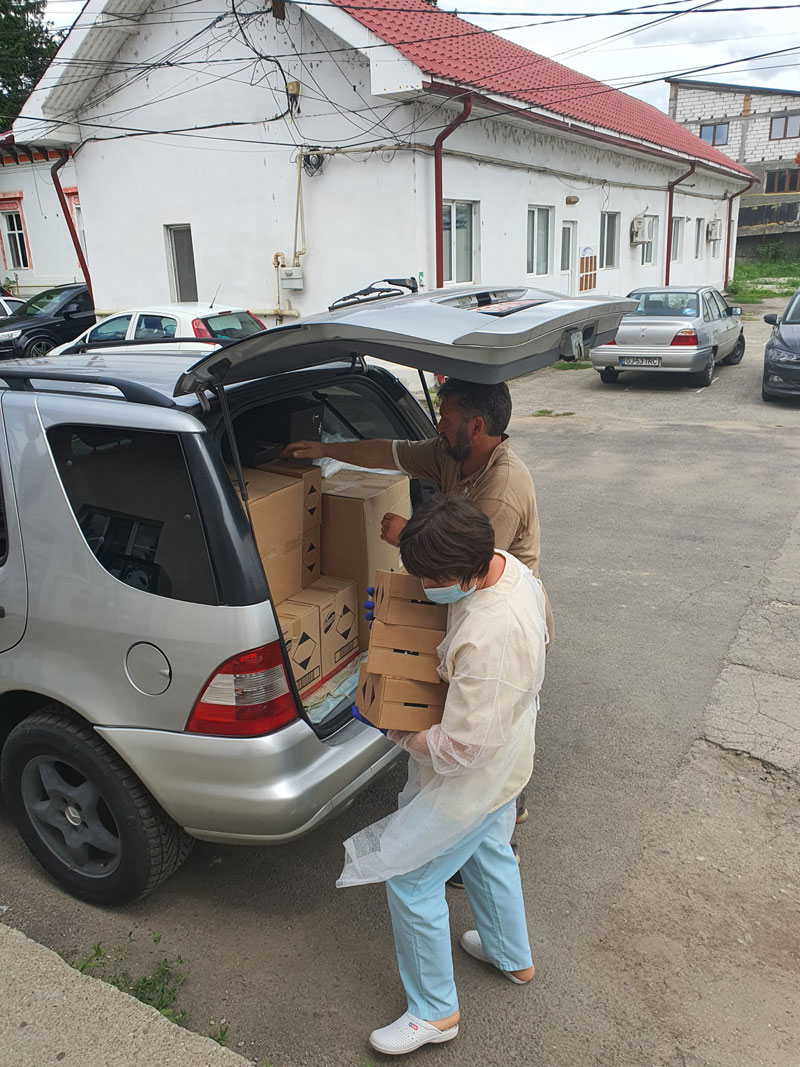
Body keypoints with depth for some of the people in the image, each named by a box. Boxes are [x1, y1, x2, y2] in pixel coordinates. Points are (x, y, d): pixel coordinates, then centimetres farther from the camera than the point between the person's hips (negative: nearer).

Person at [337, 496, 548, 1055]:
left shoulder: (487, 640, -41)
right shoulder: (505, 565, -12)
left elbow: (460, 747, -34)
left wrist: (401, 734, -16)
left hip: (470, 781, -9)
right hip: (503, 764, 9)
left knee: (411, 885, 9)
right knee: (488, 854, 31)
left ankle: (435, 1012, 31)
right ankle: (512, 956, 56)